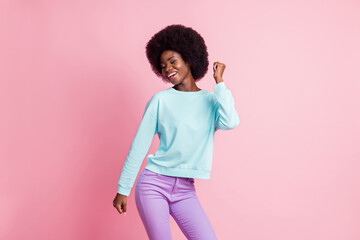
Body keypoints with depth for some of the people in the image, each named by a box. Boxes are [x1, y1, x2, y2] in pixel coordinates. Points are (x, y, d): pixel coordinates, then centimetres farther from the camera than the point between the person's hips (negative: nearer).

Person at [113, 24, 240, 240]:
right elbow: (139, 146, 1)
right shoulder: (160, 101, -1)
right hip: (154, 184, -2)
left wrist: (219, 82, -8)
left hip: (185, 190, 2)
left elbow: (230, 122, -18)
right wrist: (123, 189, 1)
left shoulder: (211, 101, 4)